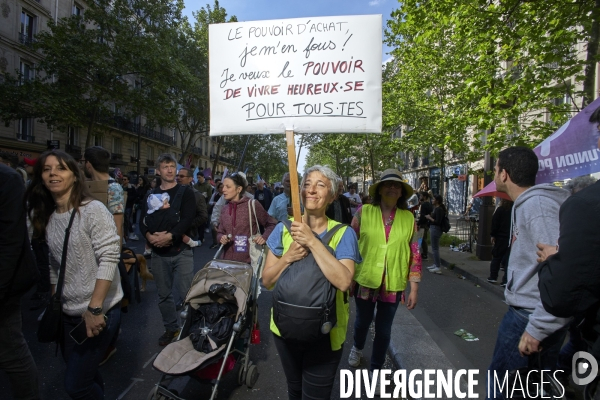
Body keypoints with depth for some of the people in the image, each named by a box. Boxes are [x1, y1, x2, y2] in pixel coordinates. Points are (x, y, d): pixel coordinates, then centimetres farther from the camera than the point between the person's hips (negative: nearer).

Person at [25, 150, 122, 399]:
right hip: (68, 313, 7)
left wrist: (94, 309, -23)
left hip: (99, 311, -6)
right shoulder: (47, 218, 6)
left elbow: (109, 258, -21)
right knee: (80, 372, 20)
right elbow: (54, 267, 14)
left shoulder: (93, 210, -15)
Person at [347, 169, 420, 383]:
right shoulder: (364, 212, -9)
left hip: (393, 284, 1)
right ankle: (357, 347, 54)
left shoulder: (408, 218, -3)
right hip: (365, 280, -1)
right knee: (363, 320, 21)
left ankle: (376, 369, 38)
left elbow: (414, 254, 0)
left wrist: (414, 288, 0)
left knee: (384, 329, 14)